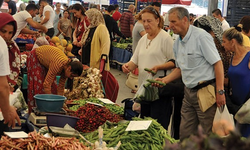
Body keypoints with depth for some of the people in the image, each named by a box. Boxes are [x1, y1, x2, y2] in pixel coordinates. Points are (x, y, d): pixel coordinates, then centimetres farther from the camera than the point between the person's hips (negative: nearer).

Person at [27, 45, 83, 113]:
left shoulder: (65, 68, -18)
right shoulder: (58, 64, -41)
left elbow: (61, 87, -9)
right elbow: (47, 84, -40)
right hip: (35, 58, -7)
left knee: (53, 87, 0)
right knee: (37, 87, -12)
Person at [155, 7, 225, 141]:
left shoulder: (201, 37, -13)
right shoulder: (177, 43, 12)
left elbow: (217, 63, -15)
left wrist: (220, 91, -19)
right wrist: (165, 80, 6)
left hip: (205, 90, -8)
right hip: (189, 92, 8)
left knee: (210, 134, 0)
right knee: (185, 133, 11)